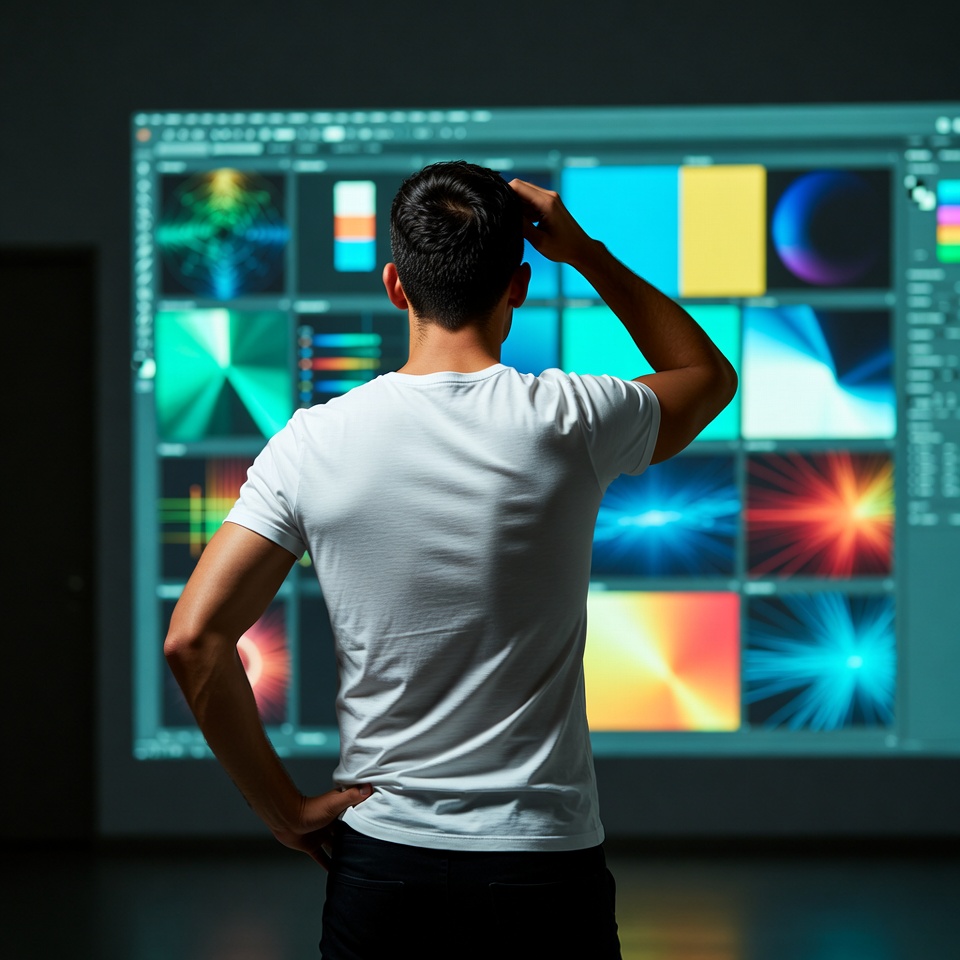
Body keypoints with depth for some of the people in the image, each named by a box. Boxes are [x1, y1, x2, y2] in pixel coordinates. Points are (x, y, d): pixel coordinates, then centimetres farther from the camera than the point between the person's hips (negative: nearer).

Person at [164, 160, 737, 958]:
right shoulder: (566, 422, -9)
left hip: (380, 863, 1)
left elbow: (194, 639, -10)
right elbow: (710, 375, 14)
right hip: (544, 871, -1)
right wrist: (586, 253, 15)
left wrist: (285, 810, -1)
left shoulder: (315, 442, -6)